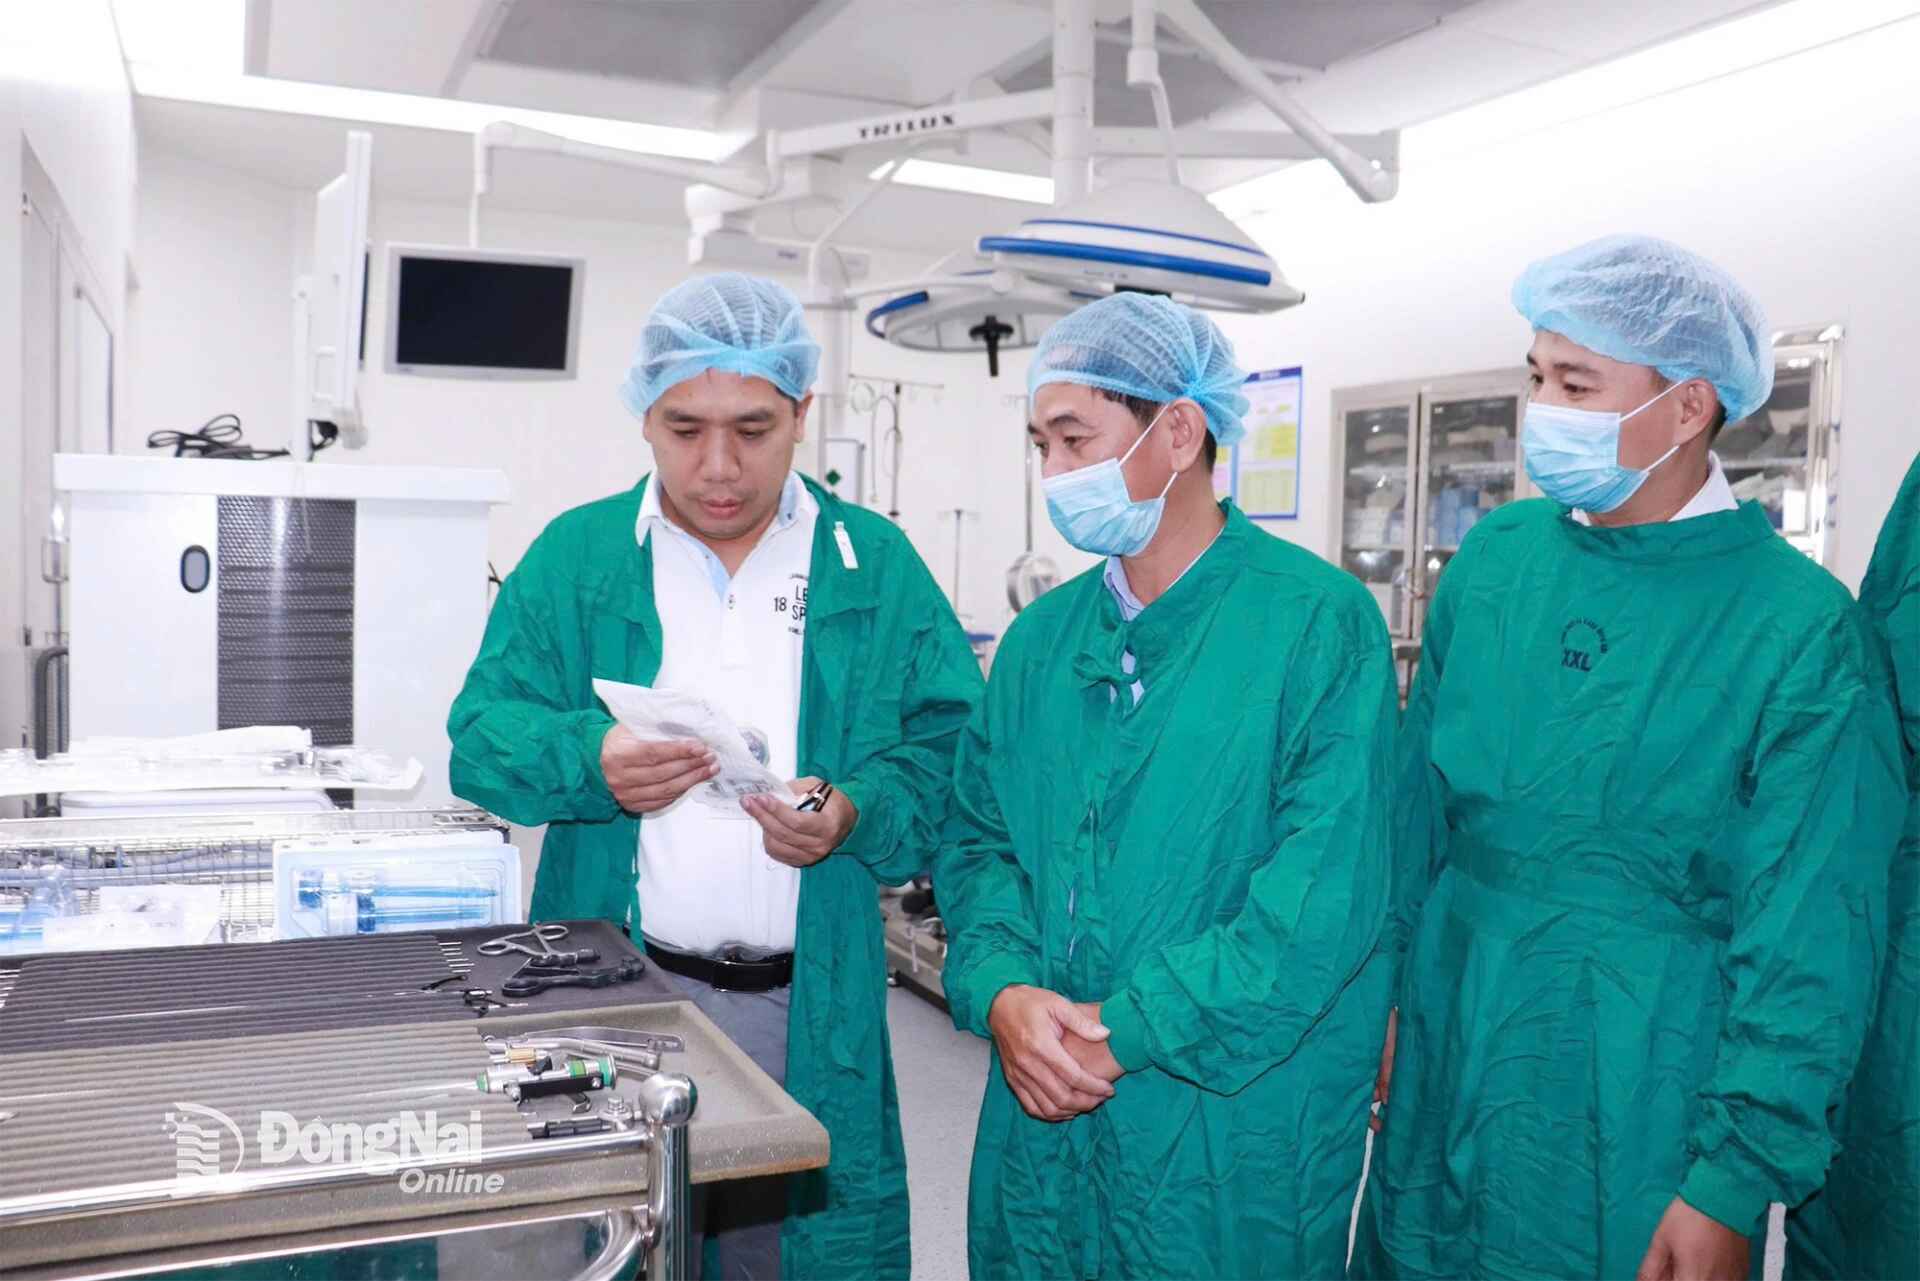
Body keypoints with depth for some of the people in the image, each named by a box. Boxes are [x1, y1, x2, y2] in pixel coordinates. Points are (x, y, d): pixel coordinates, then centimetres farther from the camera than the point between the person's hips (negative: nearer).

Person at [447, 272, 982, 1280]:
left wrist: (858, 814, -19)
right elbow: (482, 733, 0)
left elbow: (949, 750, 0)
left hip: (813, 1007, 0)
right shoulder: (575, 555, 3)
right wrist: (590, 762, -20)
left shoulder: (878, 565, 3)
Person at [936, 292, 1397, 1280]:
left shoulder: (1320, 624, -11)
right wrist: (1001, 991, -11)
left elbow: (1324, 894, -18)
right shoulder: (1040, 638, 7)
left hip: (1232, 1134, -5)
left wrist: (1127, 1033, -18)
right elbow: (979, 840, 8)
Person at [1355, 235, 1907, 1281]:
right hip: (1442, 1058, 5)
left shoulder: (1800, 625, -13)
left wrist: (1736, 1184, -13)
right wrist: (1379, 991, 7)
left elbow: (1805, 941, -12)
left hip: (1639, 1108, -4)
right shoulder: (1496, 557, 0)